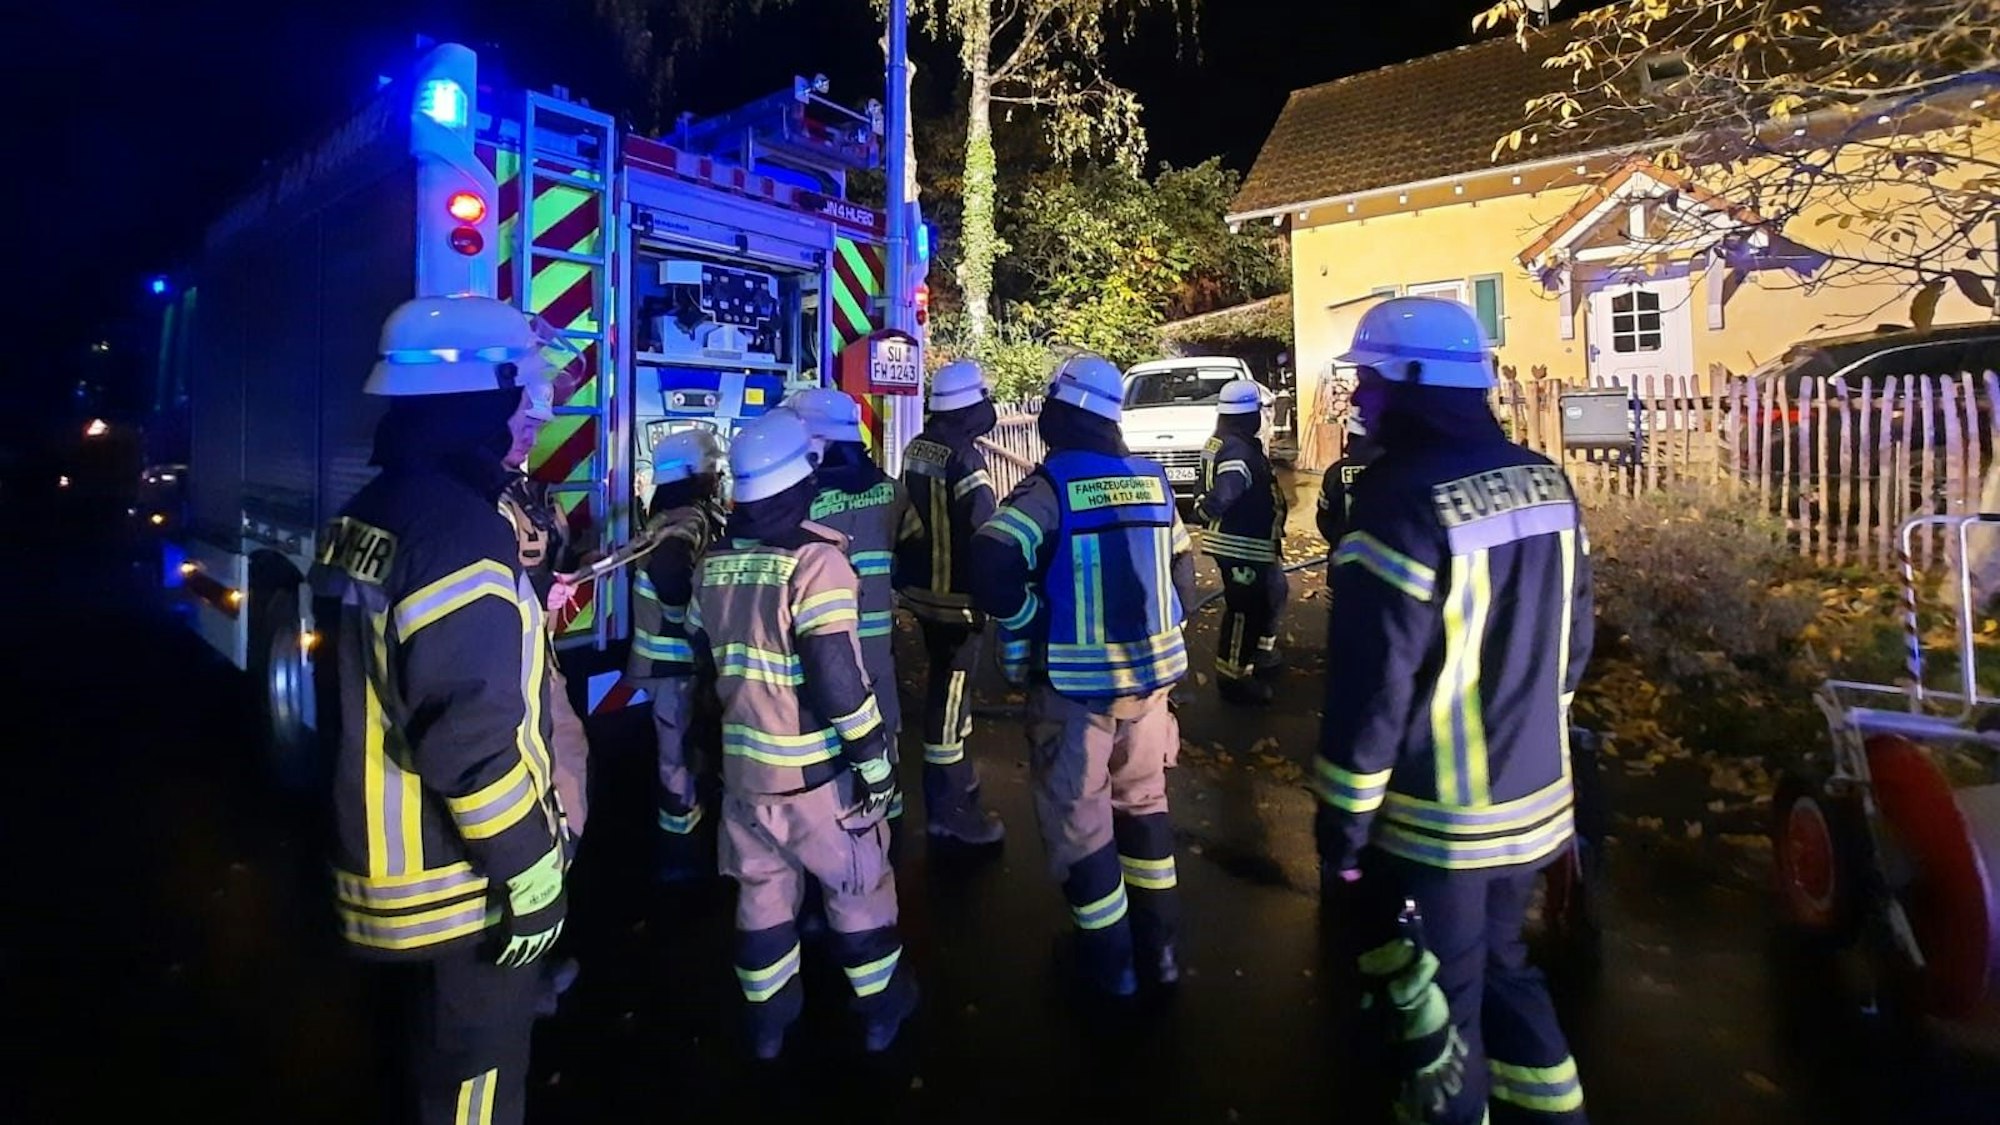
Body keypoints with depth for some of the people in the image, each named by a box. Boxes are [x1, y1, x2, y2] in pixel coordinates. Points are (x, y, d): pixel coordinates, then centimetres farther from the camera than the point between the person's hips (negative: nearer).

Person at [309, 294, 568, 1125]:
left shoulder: (364, 517, 6)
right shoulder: (460, 531, -25)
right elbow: (473, 736, -27)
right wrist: (530, 867, -19)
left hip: (389, 865, 9)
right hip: (461, 881, -9)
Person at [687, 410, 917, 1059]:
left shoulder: (714, 562, 2)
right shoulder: (814, 559, -20)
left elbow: (702, 650, 14)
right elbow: (836, 675, -23)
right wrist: (875, 759, -15)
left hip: (742, 764, 6)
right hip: (816, 769, -6)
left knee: (762, 890, 20)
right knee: (857, 887, 14)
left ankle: (767, 1018, 34)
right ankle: (879, 1007, 30)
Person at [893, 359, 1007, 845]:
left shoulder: (916, 449, 5)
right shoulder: (964, 459, -21)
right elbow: (981, 536, -23)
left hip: (922, 587, 9)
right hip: (955, 595, -9)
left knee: (944, 680, 22)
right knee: (950, 690, -2)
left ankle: (955, 775, 38)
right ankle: (948, 808, 8)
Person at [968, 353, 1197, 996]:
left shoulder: (1052, 485, -14)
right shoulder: (1153, 480, 5)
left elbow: (993, 567, -27)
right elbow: (1183, 575, 10)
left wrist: (1021, 647, -12)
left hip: (1077, 685, -6)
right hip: (1149, 676, 6)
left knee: (1079, 818, 11)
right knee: (1143, 803, 22)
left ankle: (1109, 961, 24)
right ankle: (1160, 945, 33)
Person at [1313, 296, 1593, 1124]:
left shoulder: (1404, 500, -23)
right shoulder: (1546, 481, 2)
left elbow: (1371, 687, -23)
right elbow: (1572, 644, 10)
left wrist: (1341, 825, -13)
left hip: (1435, 819, -8)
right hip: (1533, 799, 8)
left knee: (1440, 1005, 13)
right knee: (1502, 968, 27)